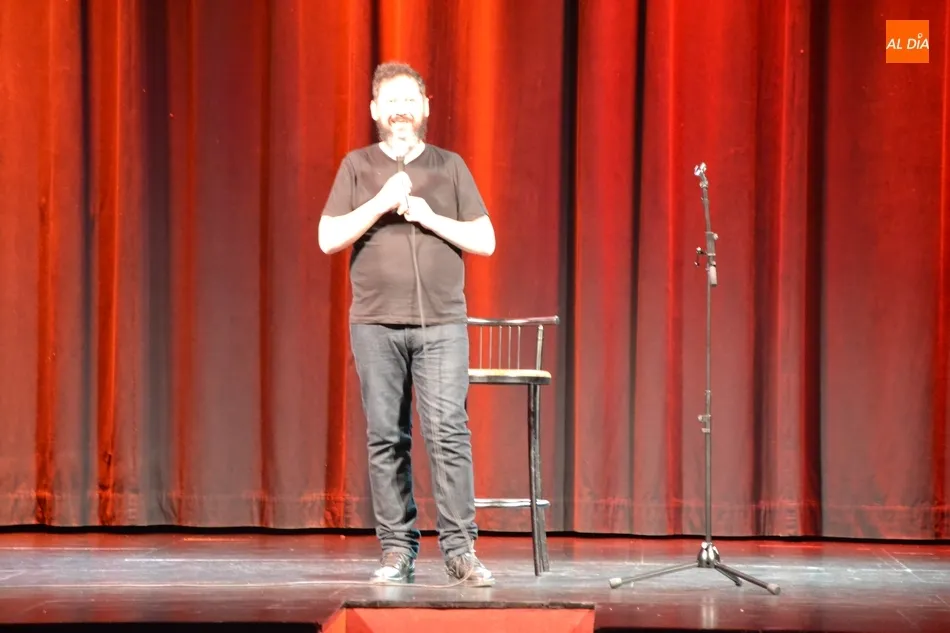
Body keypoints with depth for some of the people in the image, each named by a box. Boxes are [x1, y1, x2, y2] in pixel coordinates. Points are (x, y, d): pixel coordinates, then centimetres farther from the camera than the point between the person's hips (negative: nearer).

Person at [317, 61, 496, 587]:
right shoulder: (357, 166, 11)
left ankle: (460, 549, -7)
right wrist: (381, 203, -9)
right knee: (386, 438, 0)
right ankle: (397, 550, 6)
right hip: (375, 323, 1)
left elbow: (485, 241, 8)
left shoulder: (449, 167, 11)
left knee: (449, 433, -10)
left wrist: (431, 219, -5)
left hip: (442, 322, 0)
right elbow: (329, 238, 2)